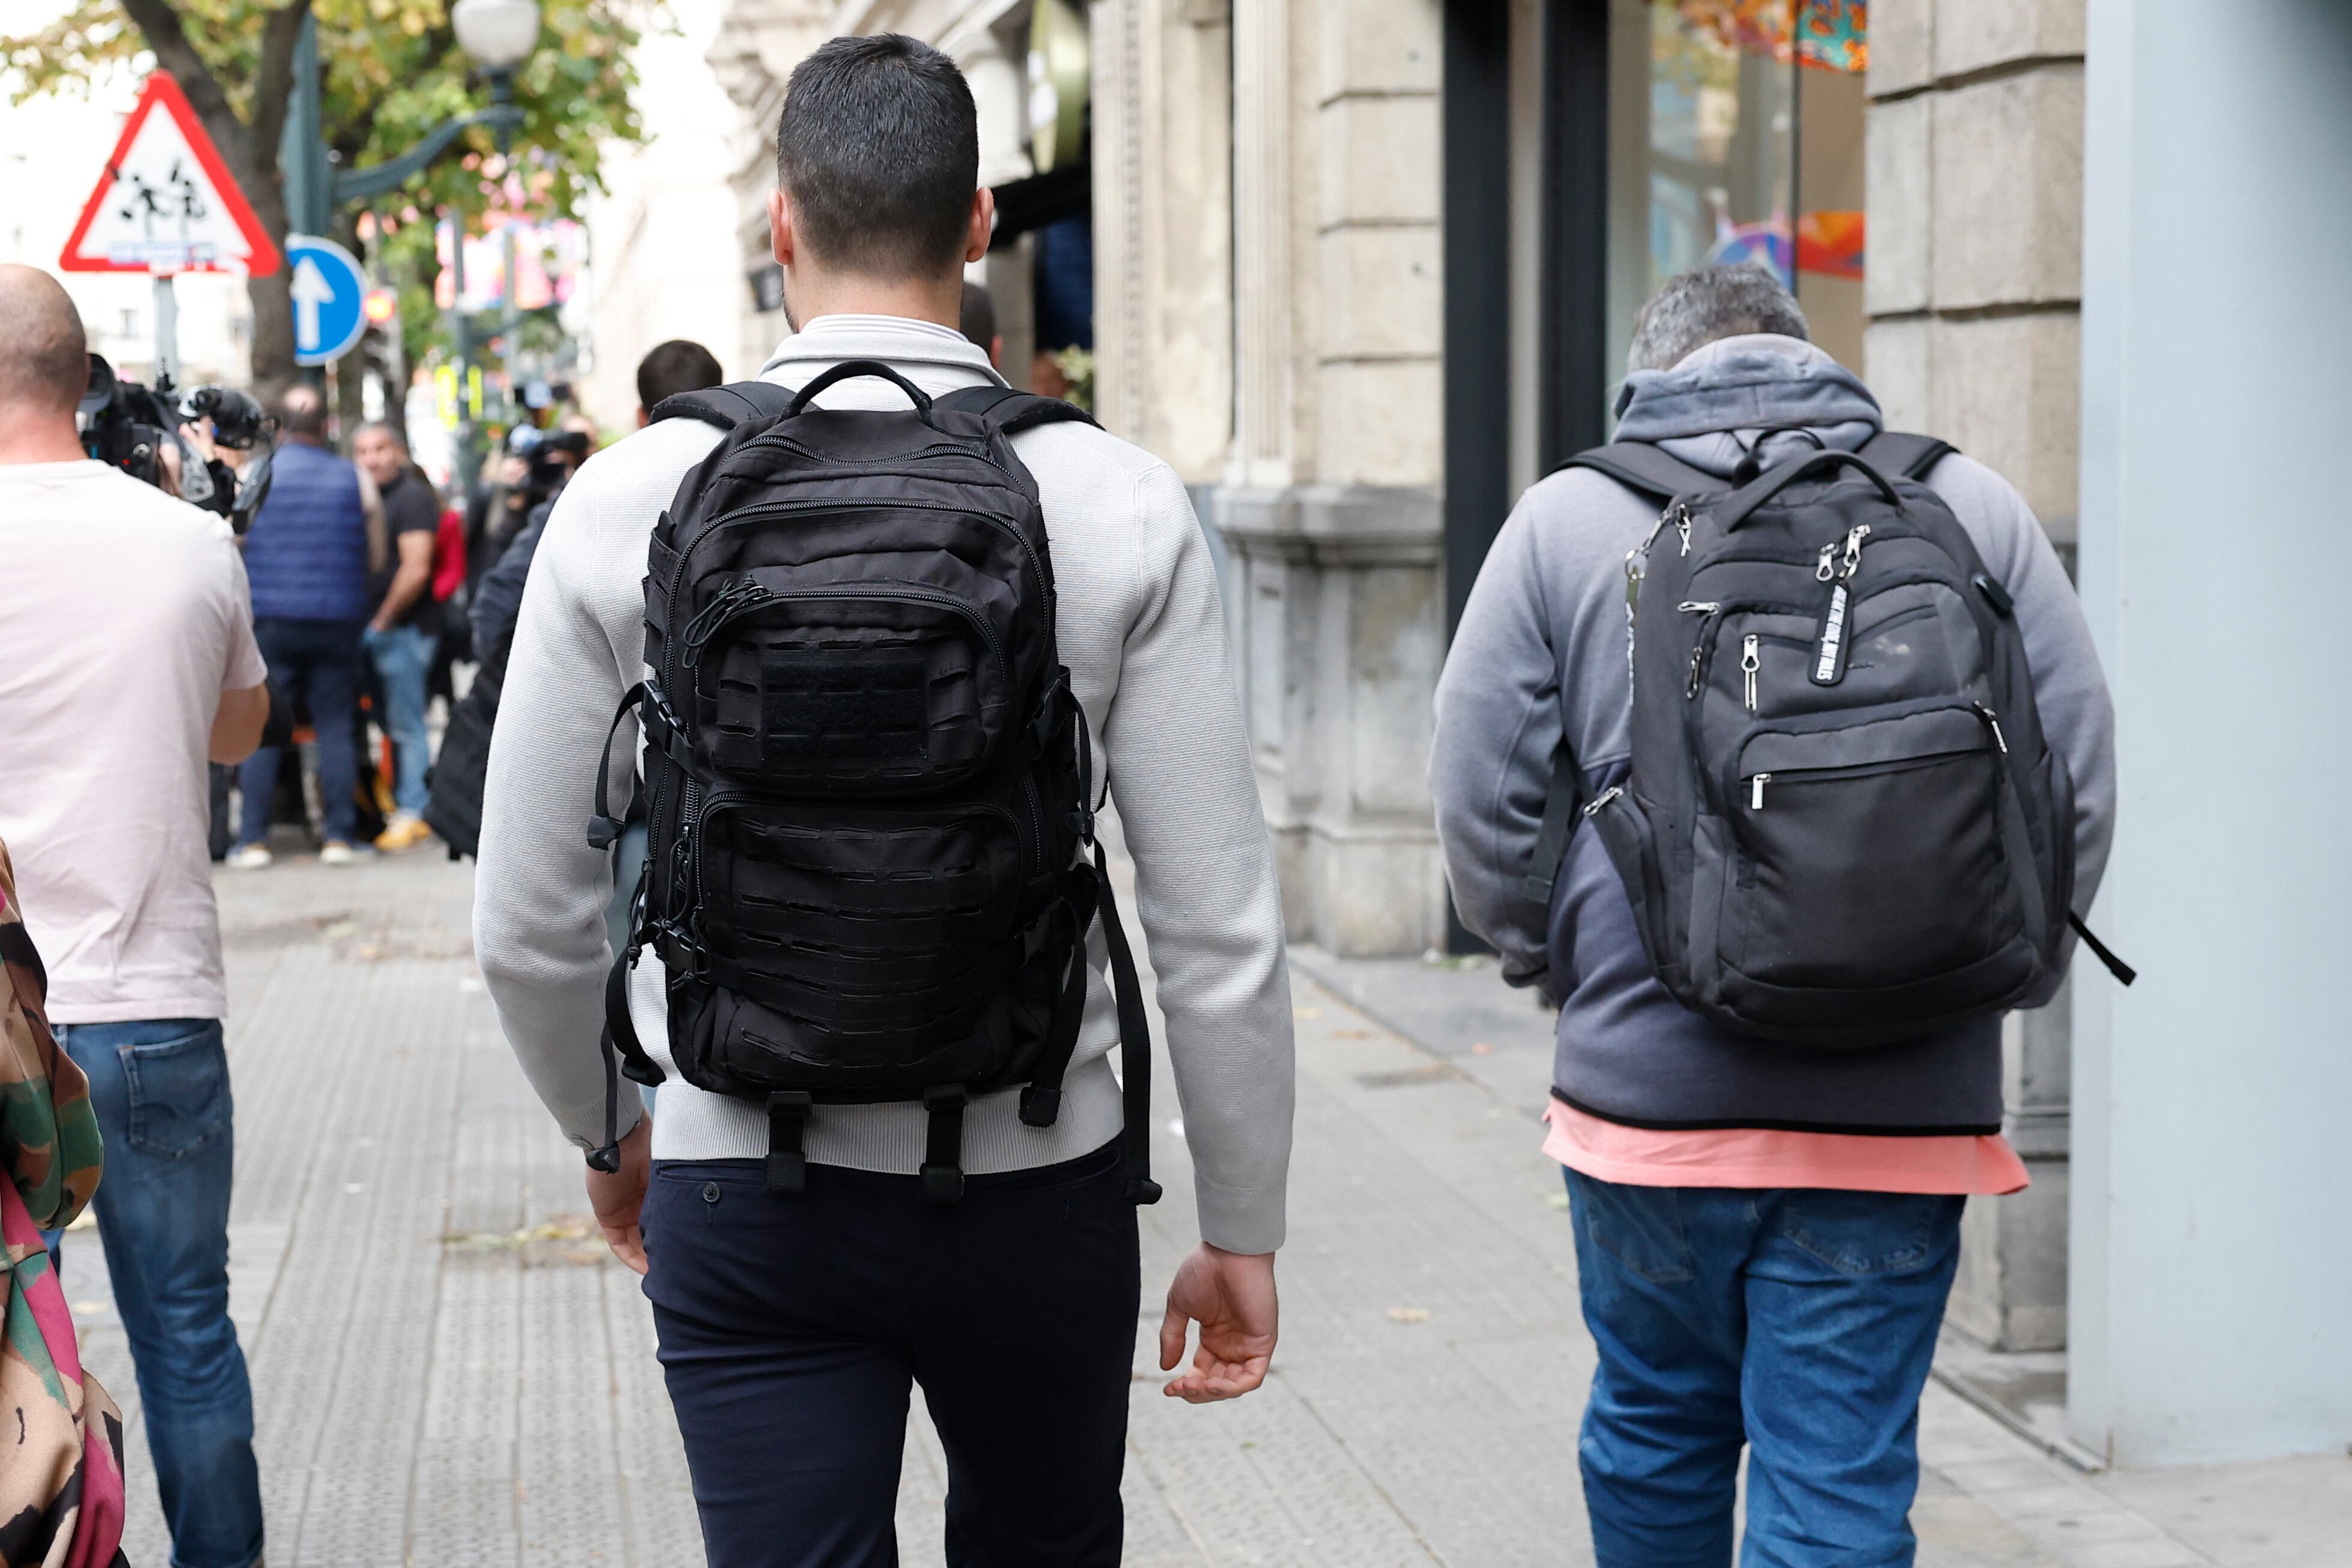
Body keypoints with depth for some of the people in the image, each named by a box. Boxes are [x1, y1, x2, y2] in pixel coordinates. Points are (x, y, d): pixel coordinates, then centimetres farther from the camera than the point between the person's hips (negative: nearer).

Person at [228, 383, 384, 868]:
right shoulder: (357, 481, 3)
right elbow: (377, 559, 10)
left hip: (269, 616, -1)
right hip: (338, 621, 1)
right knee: (336, 728, 6)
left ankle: (253, 840, 1)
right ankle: (338, 836, 5)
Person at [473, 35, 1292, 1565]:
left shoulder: (632, 499, -6)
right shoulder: (1123, 505, -8)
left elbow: (530, 922, 0)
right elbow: (1223, 932, -8)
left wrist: (610, 1134, 19)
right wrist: (1241, 1229, 4)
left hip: (746, 1193, 0)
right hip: (1039, 1176, 1)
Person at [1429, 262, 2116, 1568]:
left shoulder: (1563, 521, 2)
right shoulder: (1972, 509, 4)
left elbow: (1478, 800, 0)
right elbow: (2079, 787, 3)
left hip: (1645, 1092, 0)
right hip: (1900, 1109, 0)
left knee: (1653, 1430, 20)